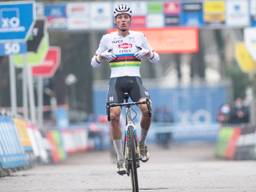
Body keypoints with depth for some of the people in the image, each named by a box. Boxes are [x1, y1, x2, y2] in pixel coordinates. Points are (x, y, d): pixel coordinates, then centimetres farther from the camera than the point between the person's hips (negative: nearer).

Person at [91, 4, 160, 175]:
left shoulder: (139, 37, 9)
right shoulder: (108, 39, 8)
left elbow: (156, 59, 13)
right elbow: (94, 63, 13)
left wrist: (148, 53, -10)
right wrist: (102, 56, -10)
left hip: (134, 79, 0)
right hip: (116, 80, 0)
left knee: (147, 110, -26)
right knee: (114, 115, -21)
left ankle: (142, 143, 2)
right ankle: (120, 159, -11)